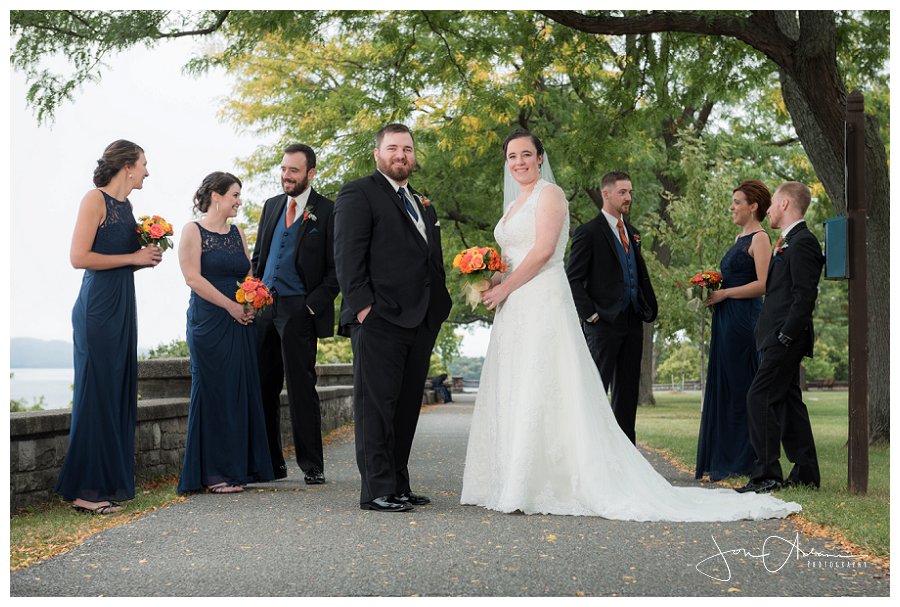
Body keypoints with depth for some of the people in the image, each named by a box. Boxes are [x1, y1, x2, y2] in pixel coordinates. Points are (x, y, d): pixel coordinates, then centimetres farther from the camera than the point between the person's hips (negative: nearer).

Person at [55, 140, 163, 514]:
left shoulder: (125, 206, 15)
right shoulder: (95, 200, -9)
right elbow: (79, 257, -16)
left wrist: (148, 258, 5)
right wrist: (132, 258, -12)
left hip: (123, 307, 8)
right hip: (97, 308, -8)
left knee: (120, 392, 9)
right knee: (96, 392, -5)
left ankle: (111, 480, 16)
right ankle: (85, 490, 2)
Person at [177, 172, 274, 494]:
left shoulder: (237, 233, 15)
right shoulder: (193, 231, -2)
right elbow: (193, 278, -11)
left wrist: (252, 304, -4)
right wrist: (232, 307, -14)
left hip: (241, 322, 6)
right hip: (209, 321, -6)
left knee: (243, 390, 5)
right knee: (214, 390, -3)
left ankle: (241, 466, 13)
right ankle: (215, 472, 4)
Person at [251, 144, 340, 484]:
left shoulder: (327, 211, -2)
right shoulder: (271, 206, 16)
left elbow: (336, 268, -4)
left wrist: (313, 305, -12)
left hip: (299, 311, -6)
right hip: (263, 307, 6)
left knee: (301, 389, -3)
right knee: (264, 388, 7)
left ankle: (312, 466, 6)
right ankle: (271, 464, 15)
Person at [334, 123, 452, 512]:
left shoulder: (424, 205, 24)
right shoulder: (358, 194, 0)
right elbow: (348, 255, -9)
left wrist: (439, 307, 13)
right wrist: (362, 305, -18)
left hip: (420, 321, 8)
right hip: (379, 319, -8)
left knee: (407, 406, 10)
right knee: (376, 404, -5)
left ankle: (398, 486, 18)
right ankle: (376, 490, -2)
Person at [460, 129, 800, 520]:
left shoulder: (549, 194, -5)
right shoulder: (515, 205, 22)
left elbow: (542, 250, -15)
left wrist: (503, 289, -12)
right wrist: (491, 282, 5)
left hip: (543, 304, -9)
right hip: (515, 311, 9)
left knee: (542, 393, -10)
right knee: (511, 396, 7)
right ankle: (513, 486, 12)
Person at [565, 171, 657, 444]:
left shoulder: (631, 232, 17)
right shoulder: (589, 232, -6)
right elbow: (573, 280, -9)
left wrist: (649, 307, 9)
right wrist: (589, 314, -14)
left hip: (632, 322, 7)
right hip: (603, 322, -7)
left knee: (628, 389, 10)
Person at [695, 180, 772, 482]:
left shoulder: (759, 239, -9)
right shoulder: (741, 237, 19)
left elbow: (763, 284, -18)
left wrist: (725, 294, -16)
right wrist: (712, 292, 9)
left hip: (744, 319, -10)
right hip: (727, 320, 10)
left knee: (739, 387, -5)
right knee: (723, 386, 10)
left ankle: (742, 460, 3)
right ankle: (723, 457, 16)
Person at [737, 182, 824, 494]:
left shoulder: (802, 243, -13)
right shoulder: (788, 243, 19)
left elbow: (805, 296, -19)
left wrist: (785, 336, -20)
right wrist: (780, 337, 15)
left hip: (786, 338, -10)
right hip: (780, 339, 10)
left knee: (760, 398, -13)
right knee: (788, 401, 12)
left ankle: (766, 473, -12)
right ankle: (805, 473, 18)